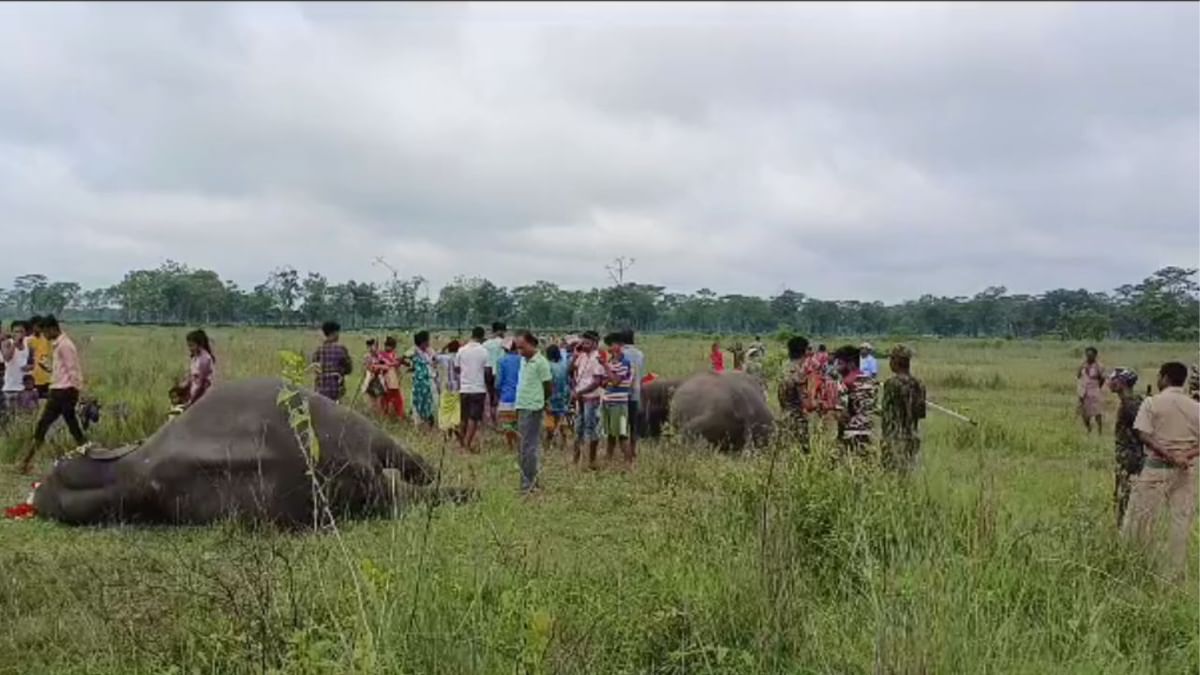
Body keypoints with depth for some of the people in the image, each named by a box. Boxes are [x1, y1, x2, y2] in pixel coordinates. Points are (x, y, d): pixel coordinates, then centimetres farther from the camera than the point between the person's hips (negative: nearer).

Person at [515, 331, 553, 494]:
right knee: (529, 446, 14)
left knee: (528, 448, -6)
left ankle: (527, 484, -1)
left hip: (533, 409, -8)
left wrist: (542, 402, 5)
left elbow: (549, 386, -8)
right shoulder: (523, 360, 13)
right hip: (522, 408, 8)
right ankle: (531, 480, 22)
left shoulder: (540, 362, -12)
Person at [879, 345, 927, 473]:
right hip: (913, 436, 7)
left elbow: (887, 413, -10)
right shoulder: (918, 384, 7)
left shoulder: (892, 383, -13)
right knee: (908, 471, 12)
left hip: (895, 437, -7)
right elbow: (921, 413, 11)